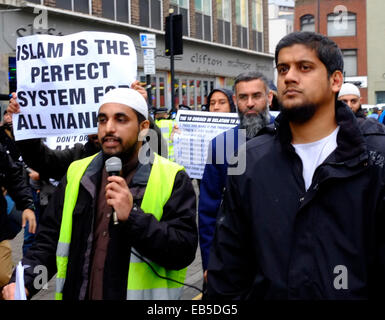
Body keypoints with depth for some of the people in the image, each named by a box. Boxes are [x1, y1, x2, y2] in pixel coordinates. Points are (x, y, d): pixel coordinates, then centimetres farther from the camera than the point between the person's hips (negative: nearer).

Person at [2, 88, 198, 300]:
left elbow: (184, 250, -16)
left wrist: (132, 217, -26)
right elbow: (49, 239, 7)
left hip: (142, 293, -3)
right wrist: (24, 281, -9)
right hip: (77, 293, 4)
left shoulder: (172, 179, -8)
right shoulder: (77, 175, 5)